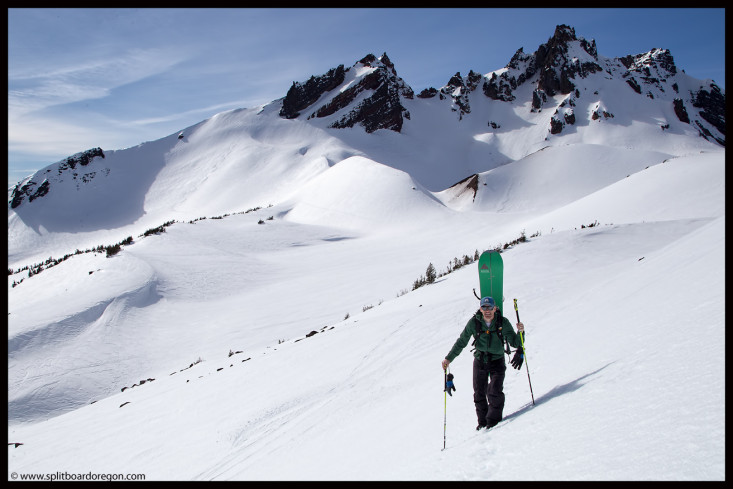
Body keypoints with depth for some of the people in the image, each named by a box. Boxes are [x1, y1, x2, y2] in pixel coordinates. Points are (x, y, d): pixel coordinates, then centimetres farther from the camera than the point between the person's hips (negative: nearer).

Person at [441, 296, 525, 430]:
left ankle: (494, 419, 6)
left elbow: (515, 343, -7)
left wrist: (520, 332, -27)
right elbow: (461, 342, -2)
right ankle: (483, 420, 23)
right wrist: (449, 358, -5)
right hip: (480, 361, 2)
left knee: (494, 392, -14)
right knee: (479, 393, 4)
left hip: (497, 361, -1)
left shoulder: (503, 322, -12)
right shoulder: (474, 322, -10)